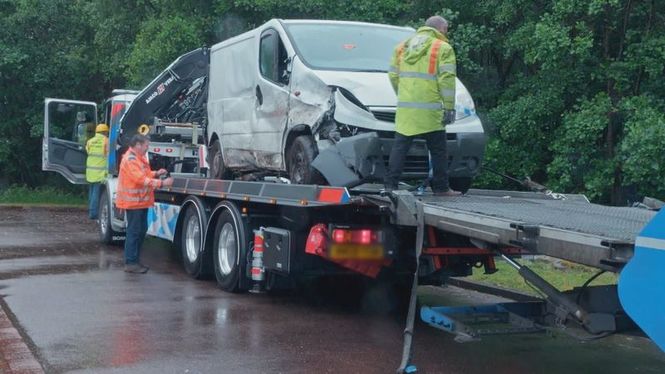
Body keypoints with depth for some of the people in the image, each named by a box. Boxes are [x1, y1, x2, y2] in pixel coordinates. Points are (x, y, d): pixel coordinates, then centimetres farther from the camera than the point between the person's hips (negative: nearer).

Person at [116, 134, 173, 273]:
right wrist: (162, 183, -26)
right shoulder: (130, 159, -18)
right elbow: (141, 179, -25)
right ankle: (130, 263, -1)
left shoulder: (139, 157, 16)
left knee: (141, 230, 14)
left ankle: (135, 260, 23)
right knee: (134, 231, -6)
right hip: (133, 201, -11)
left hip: (141, 200, 11)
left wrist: (156, 174, 5)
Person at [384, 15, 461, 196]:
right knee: (438, 150, 7)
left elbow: (393, 76, 15)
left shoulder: (402, 47, 16)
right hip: (430, 111, -4)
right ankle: (441, 188, 11)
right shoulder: (442, 48, -1)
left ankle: (390, 185, 2)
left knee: (400, 147, 6)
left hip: (405, 109, 4)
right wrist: (449, 107, -7)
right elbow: (446, 80, -8)